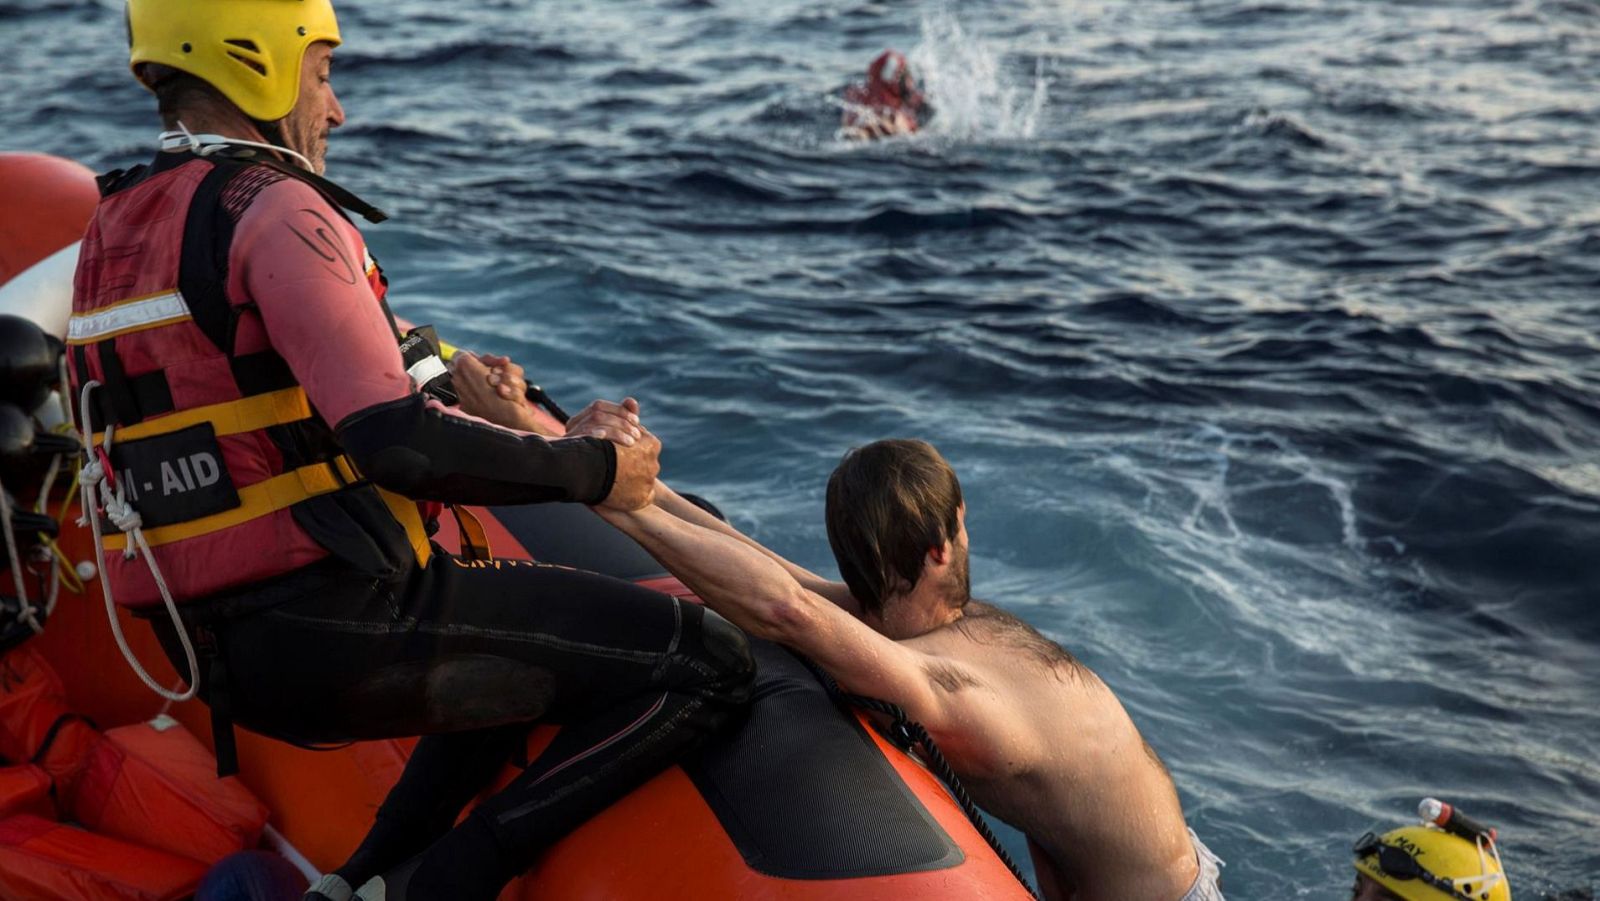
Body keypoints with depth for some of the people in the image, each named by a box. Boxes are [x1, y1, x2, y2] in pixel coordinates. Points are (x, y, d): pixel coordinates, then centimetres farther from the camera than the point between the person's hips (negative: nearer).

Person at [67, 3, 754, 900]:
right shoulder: (272, 208, -13)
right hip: (344, 624, -10)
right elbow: (397, 443, -22)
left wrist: (437, 379, 25)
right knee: (708, 662, -8)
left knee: (530, 647, 33)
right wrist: (592, 468, -10)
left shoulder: (112, 236, 16)